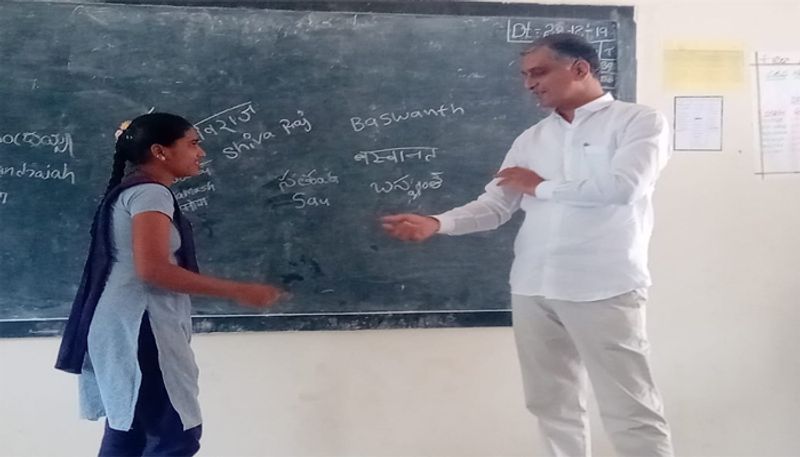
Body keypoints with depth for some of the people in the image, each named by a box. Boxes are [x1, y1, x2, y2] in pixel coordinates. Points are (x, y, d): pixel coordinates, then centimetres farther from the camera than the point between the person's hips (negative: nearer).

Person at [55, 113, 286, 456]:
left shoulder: (129, 191, 19)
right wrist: (238, 292, -21)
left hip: (123, 325, 10)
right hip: (138, 325, -10)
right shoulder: (150, 193, -12)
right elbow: (152, 268, -24)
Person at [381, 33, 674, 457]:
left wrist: (540, 187, -4)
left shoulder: (639, 121, 0)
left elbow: (623, 186, -16)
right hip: (532, 289, 6)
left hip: (603, 289, -5)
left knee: (630, 410, -1)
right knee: (552, 404, 12)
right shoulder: (531, 139, 17)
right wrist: (437, 223, -7)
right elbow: (495, 204, 11)